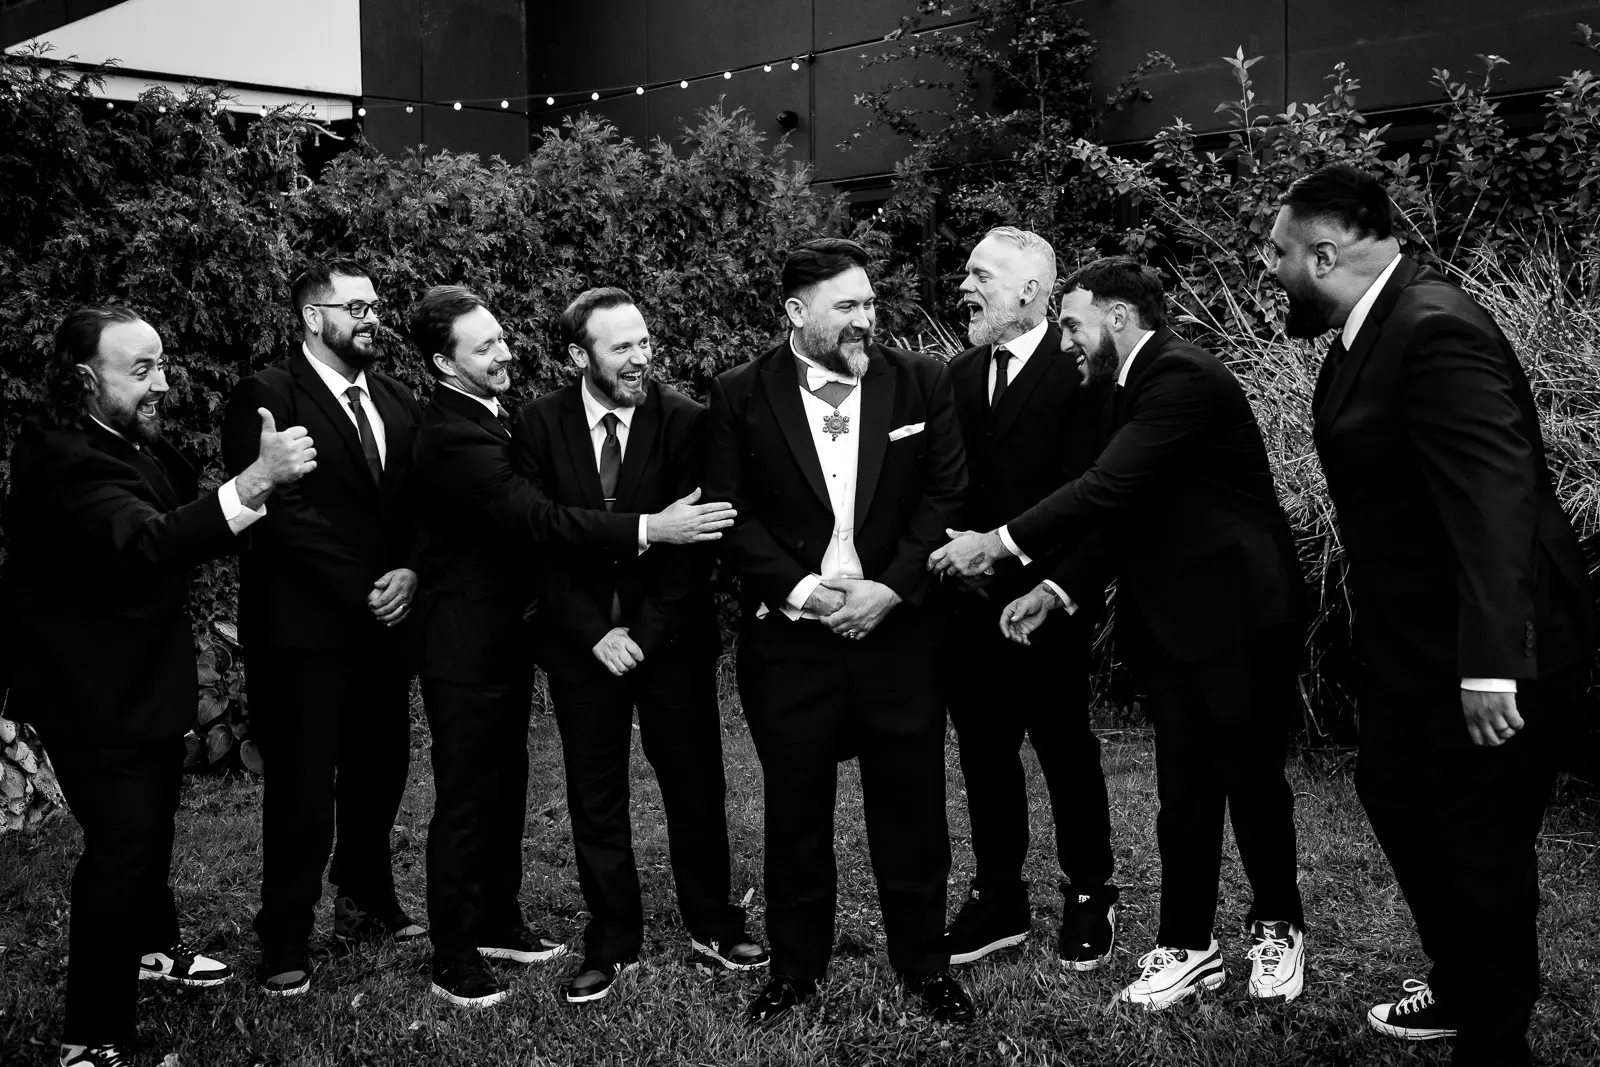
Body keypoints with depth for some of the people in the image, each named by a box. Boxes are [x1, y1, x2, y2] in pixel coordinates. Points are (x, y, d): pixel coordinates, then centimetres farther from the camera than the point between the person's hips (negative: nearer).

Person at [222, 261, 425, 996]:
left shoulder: (397, 402, 13)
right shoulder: (267, 397, -8)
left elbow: (420, 505, 10)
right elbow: (279, 512, -15)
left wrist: (410, 572, -9)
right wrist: (363, 589, -15)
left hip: (383, 625, 6)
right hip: (302, 629, -6)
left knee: (379, 771, 12)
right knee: (303, 787, 0)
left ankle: (366, 906, 30)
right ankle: (286, 944, 12)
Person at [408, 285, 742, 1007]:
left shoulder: (492, 414, 7)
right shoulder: (453, 437, -23)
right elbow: (538, 518, -31)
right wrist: (651, 528, -34)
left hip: (504, 634, 9)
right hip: (464, 644, -9)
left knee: (504, 785, 18)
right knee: (465, 799, 1)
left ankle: (496, 920, 33)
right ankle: (453, 958, 13)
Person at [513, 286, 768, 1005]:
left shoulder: (685, 420, -7)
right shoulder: (541, 425, -3)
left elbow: (690, 542, -8)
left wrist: (645, 633, -13)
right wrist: (594, 632, -11)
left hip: (670, 638, -1)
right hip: (582, 641, 1)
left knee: (695, 785, 8)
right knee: (595, 798, 8)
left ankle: (712, 925, 25)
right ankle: (612, 943, 21)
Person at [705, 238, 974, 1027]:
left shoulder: (923, 382, 2)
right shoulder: (741, 395, -1)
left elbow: (948, 495, -1)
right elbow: (730, 513, -3)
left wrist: (889, 589, -11)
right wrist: (799, 589, -13)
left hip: (898, 627, 1)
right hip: (789, 636, 0)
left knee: (911, 805, 9)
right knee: (794, 806, 10)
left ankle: (923, 961, 25)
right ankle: (795, 964, 25)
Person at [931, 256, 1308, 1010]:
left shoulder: (1185, 378, -18)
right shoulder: (1137, 385, 11)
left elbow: (1111, 488, -26)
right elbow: (1123, 512, 11)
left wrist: (1002, 543, -21)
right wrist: (1056, 589, 1)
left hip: (1238, 611, -8)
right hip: (1170, 621, 8)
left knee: (1252, 779, 6)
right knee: (1183, 792, 9)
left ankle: (1277, 928, 26)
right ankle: (1186, 946, 18)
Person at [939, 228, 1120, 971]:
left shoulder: (1078, 373, -10)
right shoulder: (960, 374, 10)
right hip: (971, 603, 6)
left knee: (1065, 749, 8)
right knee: (984, 753, 12)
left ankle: (1089, 898, 24)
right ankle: (998, 901, 24)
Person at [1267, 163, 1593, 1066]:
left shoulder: (1436, 330, -24)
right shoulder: (1372, 330, 6)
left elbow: (1494, 494, -31)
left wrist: (1492, 664, -35)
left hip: (1492, 649, -10)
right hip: (1414, 638, 10)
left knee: (1482, 847, 3)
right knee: (1395, 794, 23)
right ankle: (1464, 988, 43)